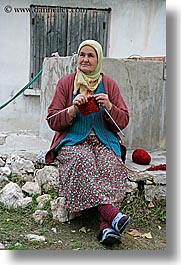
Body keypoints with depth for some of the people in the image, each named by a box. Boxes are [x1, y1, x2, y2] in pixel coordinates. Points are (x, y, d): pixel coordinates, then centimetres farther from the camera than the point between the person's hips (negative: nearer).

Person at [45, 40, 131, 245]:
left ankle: (107, 227, -39)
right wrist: (73, 110, -14)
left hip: (104, 142, 1)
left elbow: (123, 121, 8)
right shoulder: (65, 83, 9)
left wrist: (109, 107, -12)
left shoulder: (109, 84, 12)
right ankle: (112, 214, -41)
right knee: (83, 161, -35)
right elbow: (52, 121, 4)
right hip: (73, 142, -1)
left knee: (110, 165, -31)